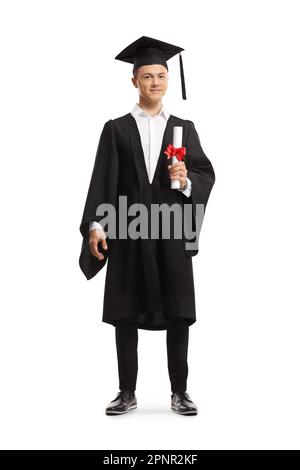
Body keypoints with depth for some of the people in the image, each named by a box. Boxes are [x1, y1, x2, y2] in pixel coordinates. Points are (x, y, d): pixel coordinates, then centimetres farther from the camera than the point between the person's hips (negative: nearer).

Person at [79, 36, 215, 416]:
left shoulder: (184, 128, 12)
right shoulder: (116, 129, 8)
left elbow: (207, 174, 6)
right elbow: (103, 180, 0)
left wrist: (186, 180, -16)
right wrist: (95, 224, -11)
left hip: (172, 231, 1)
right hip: (128, 231, -1)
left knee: (178, 314, 1)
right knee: (126, 314, 3)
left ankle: (179, 392, 12)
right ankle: (127, 393, 14)